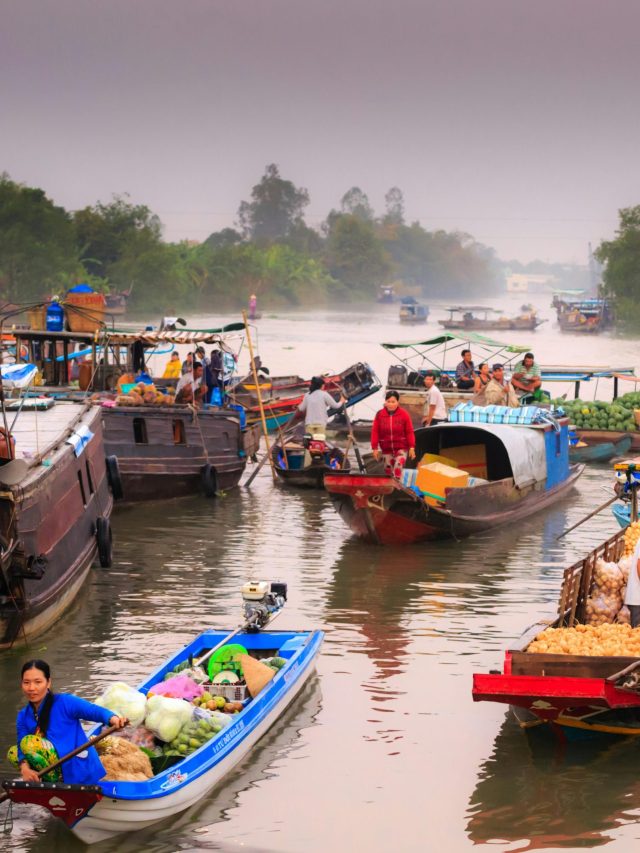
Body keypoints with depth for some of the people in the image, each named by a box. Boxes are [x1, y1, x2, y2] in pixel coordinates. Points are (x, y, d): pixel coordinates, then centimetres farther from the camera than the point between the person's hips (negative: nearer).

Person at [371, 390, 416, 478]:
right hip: (386, 449, 3)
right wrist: (375, 448, -6)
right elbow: (375, 432, -1)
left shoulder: (404, 414, -6)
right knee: (388, 472, 10)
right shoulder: (379, 415, -2)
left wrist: (412, 447, -8)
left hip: (401, 448, -3)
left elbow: (409, 432, -5)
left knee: (398, 470, -18)